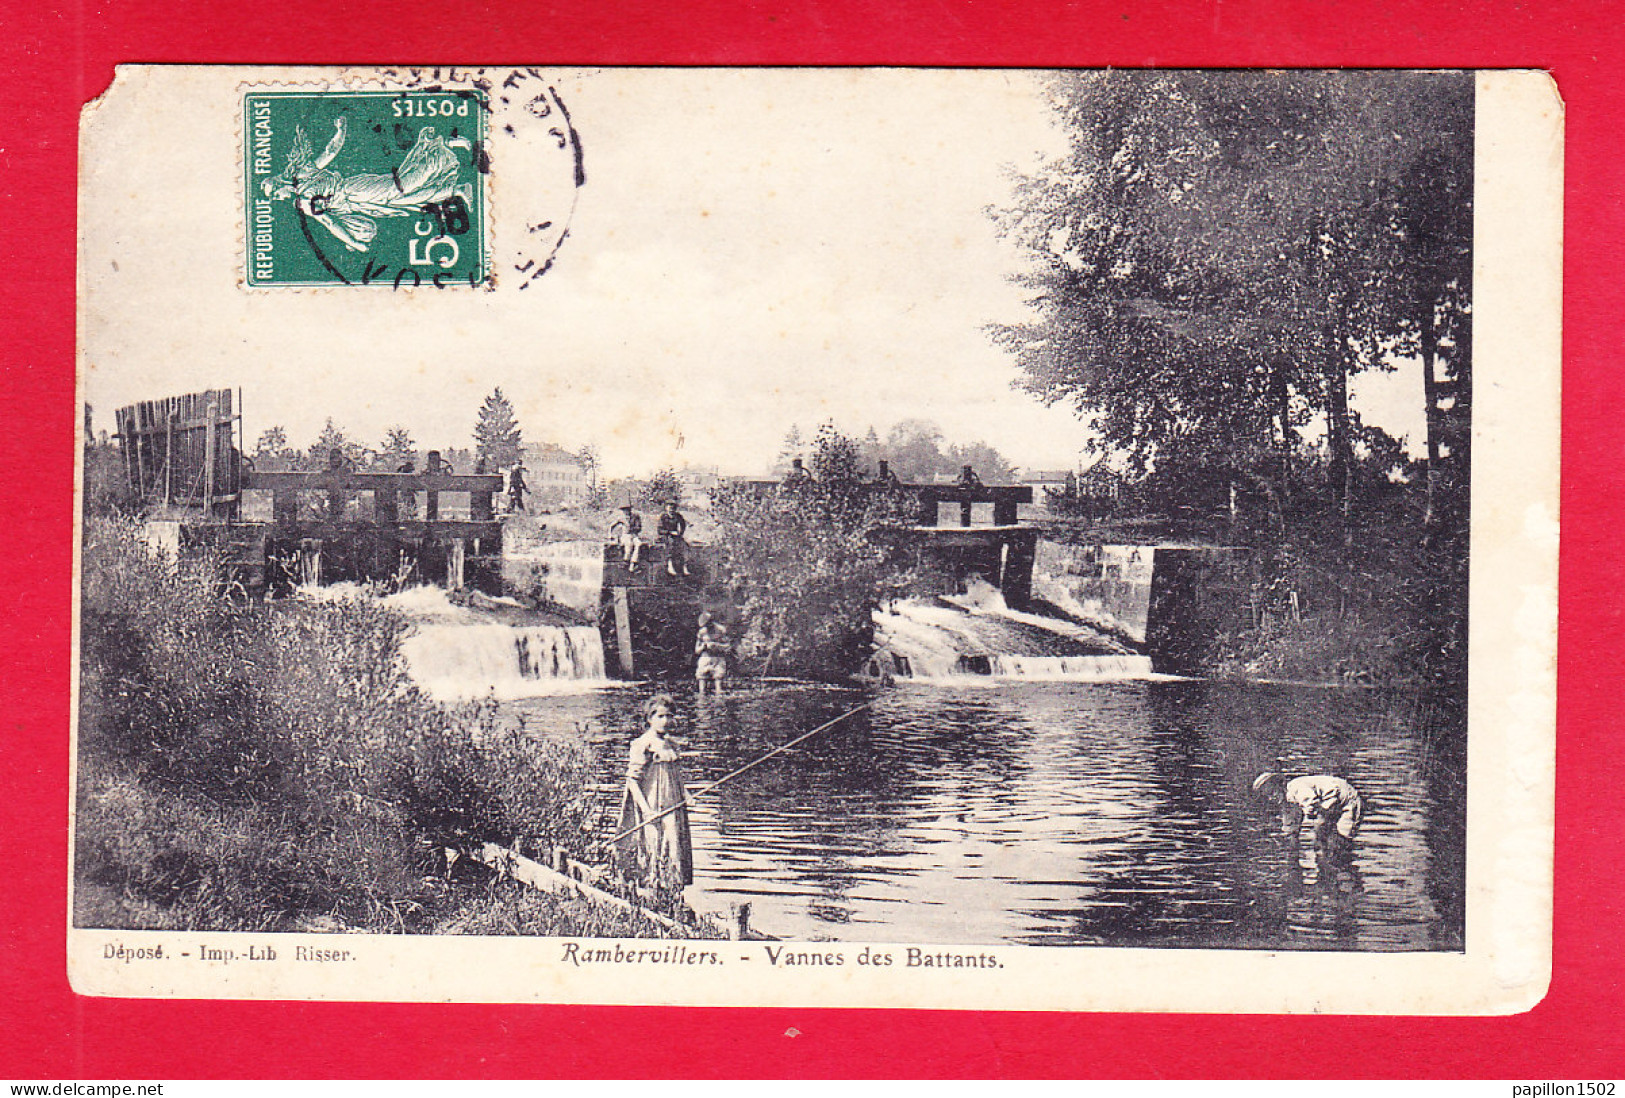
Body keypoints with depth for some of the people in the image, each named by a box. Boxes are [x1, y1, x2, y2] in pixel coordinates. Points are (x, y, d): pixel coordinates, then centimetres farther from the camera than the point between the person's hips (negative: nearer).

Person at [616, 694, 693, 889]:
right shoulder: (642, 745, -12)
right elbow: (632, 780, -15)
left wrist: (685, 793, 9)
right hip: (653, 810, -8)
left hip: (673, 807, 8)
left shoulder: (671, 743, 12)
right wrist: (646, 810, -21)